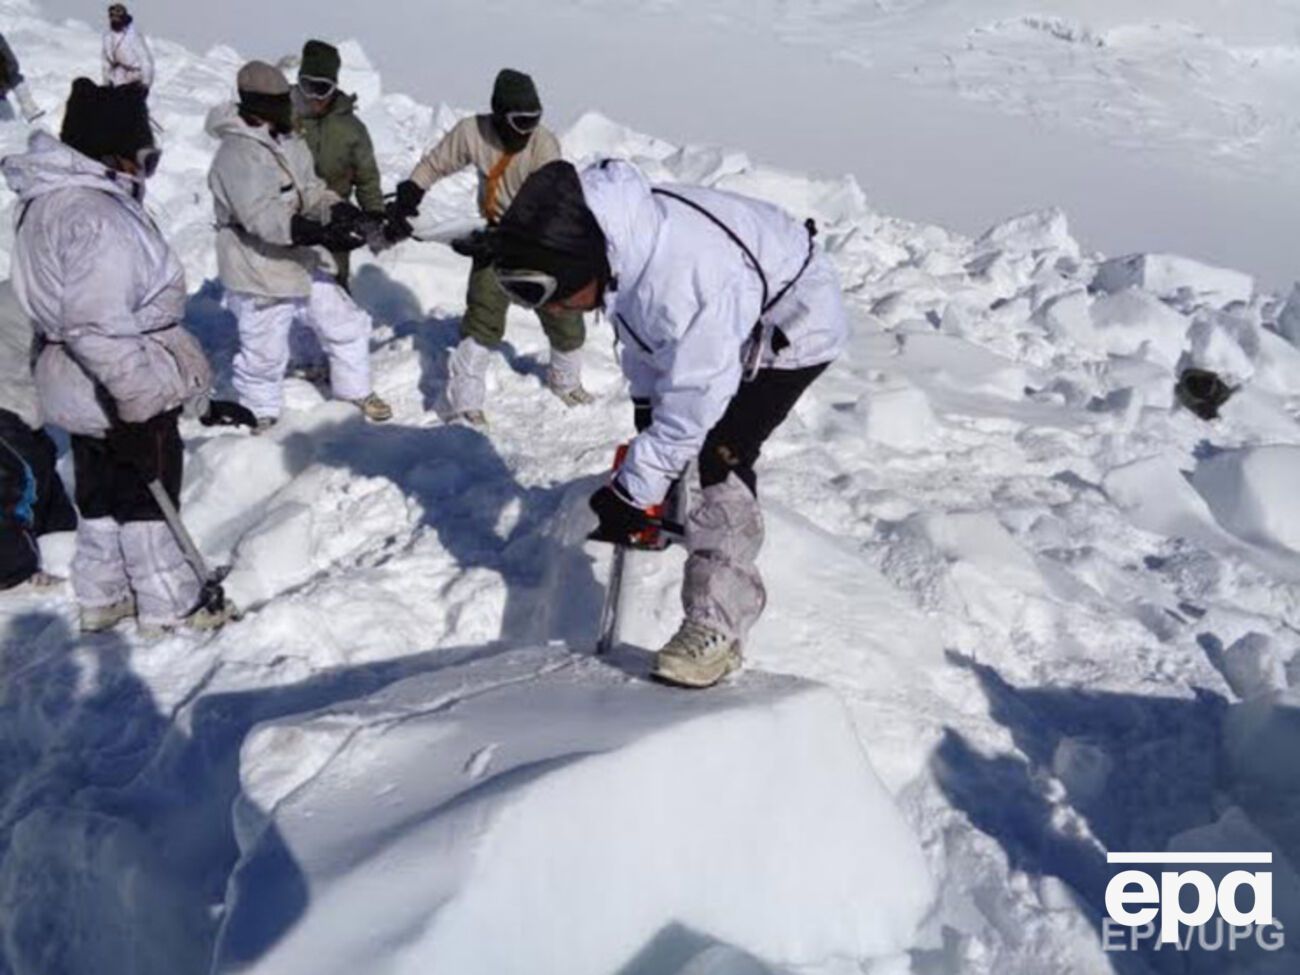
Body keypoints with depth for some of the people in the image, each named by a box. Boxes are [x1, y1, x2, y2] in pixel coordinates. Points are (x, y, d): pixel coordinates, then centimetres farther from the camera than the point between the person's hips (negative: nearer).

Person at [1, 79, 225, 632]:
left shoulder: (51, 198, 8)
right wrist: (135, 400, -27)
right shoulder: (95, 216, -26)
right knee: (148, 495, 5)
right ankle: (168, 607, 19)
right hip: (124, 392, -9)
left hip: (82, 387, 9)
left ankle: (101, 598, 33)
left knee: (103, 494, 20)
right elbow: (95, 326, -31)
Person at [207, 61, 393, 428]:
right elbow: (261, 216, -33)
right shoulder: (237, 153, -23)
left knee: (347, 325, 15)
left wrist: (336, 209, -12)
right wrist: (320, 234, -42)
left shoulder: (289, 142, 6)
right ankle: (260, 413, 33)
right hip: (260, 272, -8)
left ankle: (356, 390, 36)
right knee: (264, 353, 7)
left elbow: (309, 189, 11)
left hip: (304, 264, 8)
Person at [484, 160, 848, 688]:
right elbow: (641, 337, 1)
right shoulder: (615, 246, -18)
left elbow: (692, 404, -35)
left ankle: (717, 627, -17)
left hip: (795, 323, -9)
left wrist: (633, 493, -27)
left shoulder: (685, 278, -43)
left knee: (720, 454, -22)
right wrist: (645, 405, 6)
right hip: (732, 317, 9)